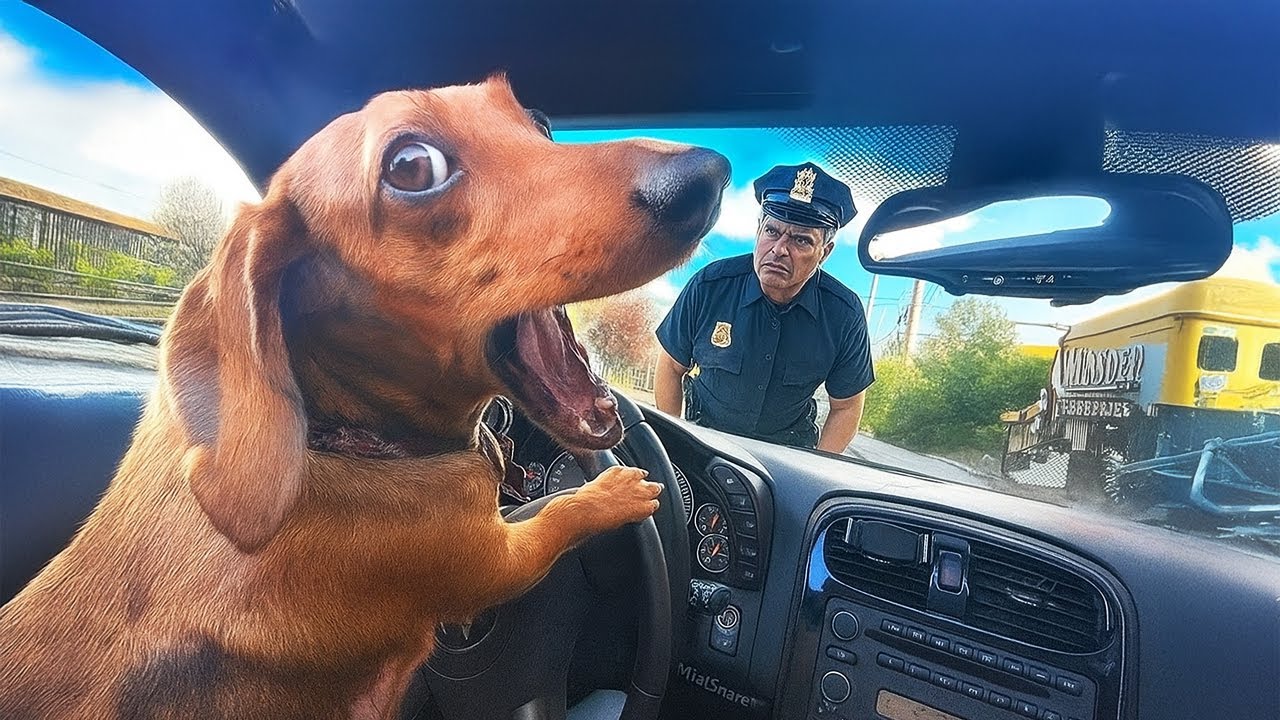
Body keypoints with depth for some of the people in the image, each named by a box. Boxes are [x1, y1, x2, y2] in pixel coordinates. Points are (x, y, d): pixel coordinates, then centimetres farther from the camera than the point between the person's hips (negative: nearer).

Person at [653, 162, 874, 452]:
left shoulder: (845, 315, -19)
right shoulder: (709, 286, -22)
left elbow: (846, 408, -6)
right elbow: (671, 366, -8)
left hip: (790, 449, 1)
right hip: (704, 437, 0)